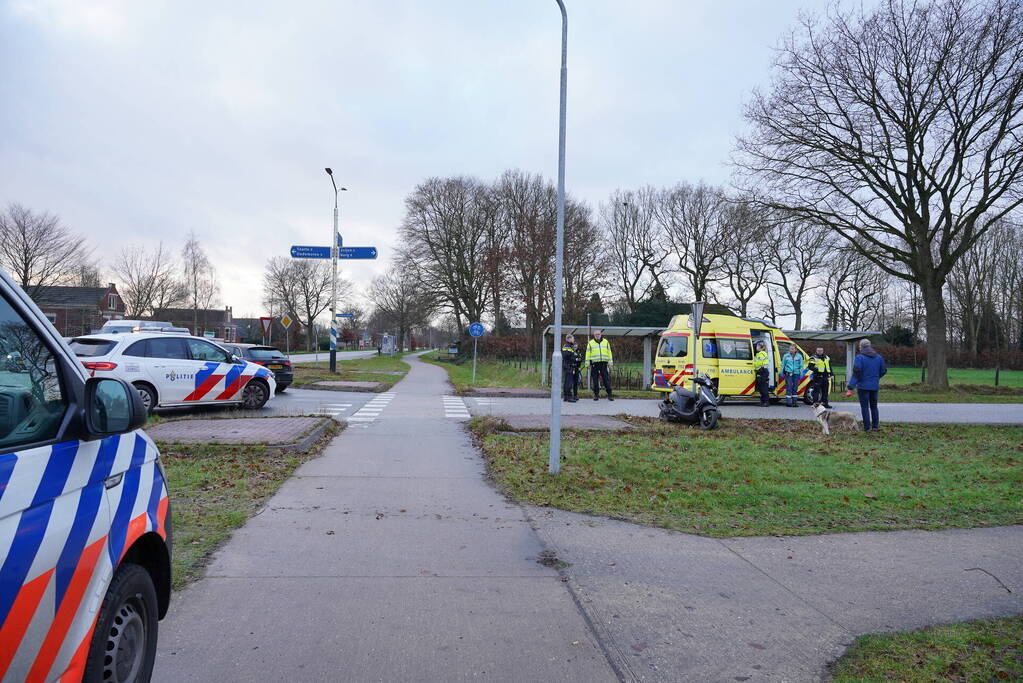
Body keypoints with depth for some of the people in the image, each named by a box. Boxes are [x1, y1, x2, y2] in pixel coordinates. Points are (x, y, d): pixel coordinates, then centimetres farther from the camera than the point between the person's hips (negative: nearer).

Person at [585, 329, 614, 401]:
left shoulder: (606, 342, 11)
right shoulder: (590, 343, 6)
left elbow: (609, 353, 12)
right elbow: (588, 354, 7)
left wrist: (610, 362, 5)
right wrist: (588, 364, 1)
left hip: (604, 364, 0)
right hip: (594, 364, 0)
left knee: (606, 379, -2)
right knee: (595, 380, 1)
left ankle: (609, 395, 1)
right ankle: (596, 395, 10)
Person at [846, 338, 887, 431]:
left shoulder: (860, 357, -12)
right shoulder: (878, 357, 6)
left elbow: (856, 373, -18)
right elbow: (884, 370, 11)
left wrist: (850, 388, -19)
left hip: (863, 386, -5)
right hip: (875, 386, 5)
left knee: (865, 407, 1)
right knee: (874, 406, 16)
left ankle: (867, 427, 1)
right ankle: (875, 426, 20)